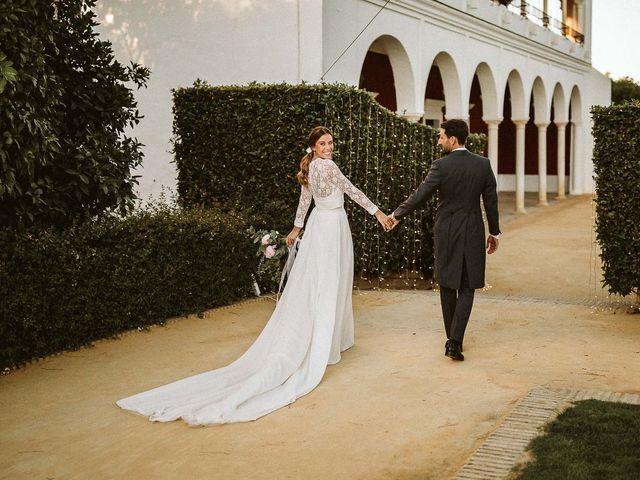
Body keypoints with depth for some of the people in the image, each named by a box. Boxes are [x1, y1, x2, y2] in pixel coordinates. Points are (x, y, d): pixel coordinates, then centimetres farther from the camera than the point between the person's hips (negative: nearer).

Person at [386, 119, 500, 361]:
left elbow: (420, 194, -12)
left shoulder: (441, 166, -12)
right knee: (467, 289, 5)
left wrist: (397, 215, 1)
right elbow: (491, 201, 3)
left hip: (446, 233, -1)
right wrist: (494, 232, 13)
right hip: (473, 233, 2)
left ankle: (452, 338, 21)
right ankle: (455, 341, -8)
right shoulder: (483, 164, -1)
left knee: (448, 286, 14)